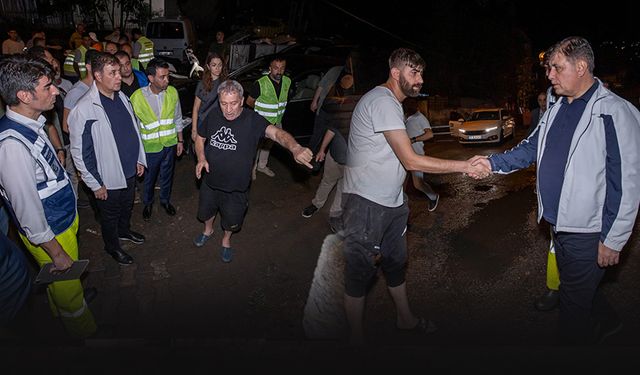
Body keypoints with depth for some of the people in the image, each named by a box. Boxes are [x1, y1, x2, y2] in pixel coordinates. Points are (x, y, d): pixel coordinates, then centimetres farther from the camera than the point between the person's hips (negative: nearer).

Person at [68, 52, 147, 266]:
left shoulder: (122, 97, -3)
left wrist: (140, 159, 11)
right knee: (110, 214, 17)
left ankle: (124, 230, 55)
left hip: (130, 170, 6)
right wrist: (95, 184, -15)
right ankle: (112, 247, 42)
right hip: (108, 178, -6)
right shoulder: (84, 109, -24)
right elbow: (79, 152, -20)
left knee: (127, 206, 28)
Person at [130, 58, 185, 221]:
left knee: (167, 175, 23)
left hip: (170, 144, 2)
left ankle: (165, 199, 48)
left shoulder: (172, 92, -11)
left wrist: (180, 141, 7)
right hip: (150, 147, -2)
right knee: (149, 178, 19)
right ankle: (148, 203, 45)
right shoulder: (137, 97, -20)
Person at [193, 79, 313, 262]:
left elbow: (276, 132, -42)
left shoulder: (252, 120, -24)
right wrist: (201, 158, -15)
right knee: (206, 212, 28)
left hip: (236, 187, -3)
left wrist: (295, 148, -62)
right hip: (210, 181, 3)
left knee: (231, 221, 21)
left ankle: (226, 240, 54)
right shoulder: (213, 116, -11)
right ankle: (208, 230, 61)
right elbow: (200, 138, 6)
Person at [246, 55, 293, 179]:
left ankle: (262, 166, 45)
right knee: (256, 146, 9)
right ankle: (252, 168, 31)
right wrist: (261, 110, 0)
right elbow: (249, 102, -10)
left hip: (277, 122, 6)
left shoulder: (287, 82, -6)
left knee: (268, 145, 24)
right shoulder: (260, 84, -24)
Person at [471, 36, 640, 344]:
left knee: (574, 302, 5)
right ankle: (606, 323, 50)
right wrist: (493, 163, 4)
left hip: (588, 232, -8)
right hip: (557, 224, 8)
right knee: (578, 289, 25)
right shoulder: (556, 110, 8)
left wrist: (613, 241, -17)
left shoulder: (615, 113, -18)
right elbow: (530, 149, 18)